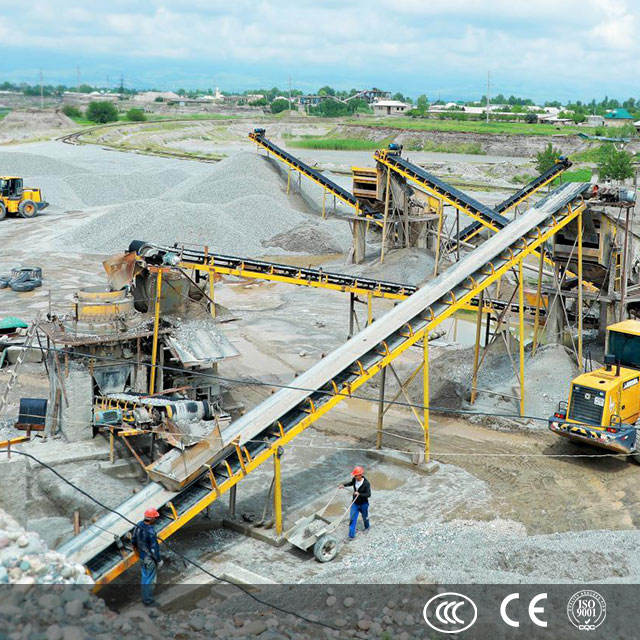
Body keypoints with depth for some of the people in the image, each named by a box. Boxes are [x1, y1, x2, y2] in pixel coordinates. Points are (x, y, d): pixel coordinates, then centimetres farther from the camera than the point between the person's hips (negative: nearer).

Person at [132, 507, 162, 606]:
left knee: (144, 577, 23)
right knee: (150, 579, 9)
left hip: (142, 557, 8)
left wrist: (137, 548, 25)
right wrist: (159, 560, -13)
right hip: (150, 559, -8)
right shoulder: (150, 532, -33)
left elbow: (134, 540, 6)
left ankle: (145, 598, 39)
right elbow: (154, 548, -26)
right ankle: (148, 601, 23)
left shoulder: (139, 525, -9)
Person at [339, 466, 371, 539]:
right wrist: (344, 485, -1)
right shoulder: (354, 479, -12)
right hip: (355, 503, 4)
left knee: (365, 517, 21)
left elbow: (368, 494, -27)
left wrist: (359, 494, -38)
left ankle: (367, 527, 53)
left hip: (363, 504, -4)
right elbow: (351, 483, 13)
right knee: (352, 518, 3)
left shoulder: (366, 483, -28)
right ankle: (351, 535, 11)